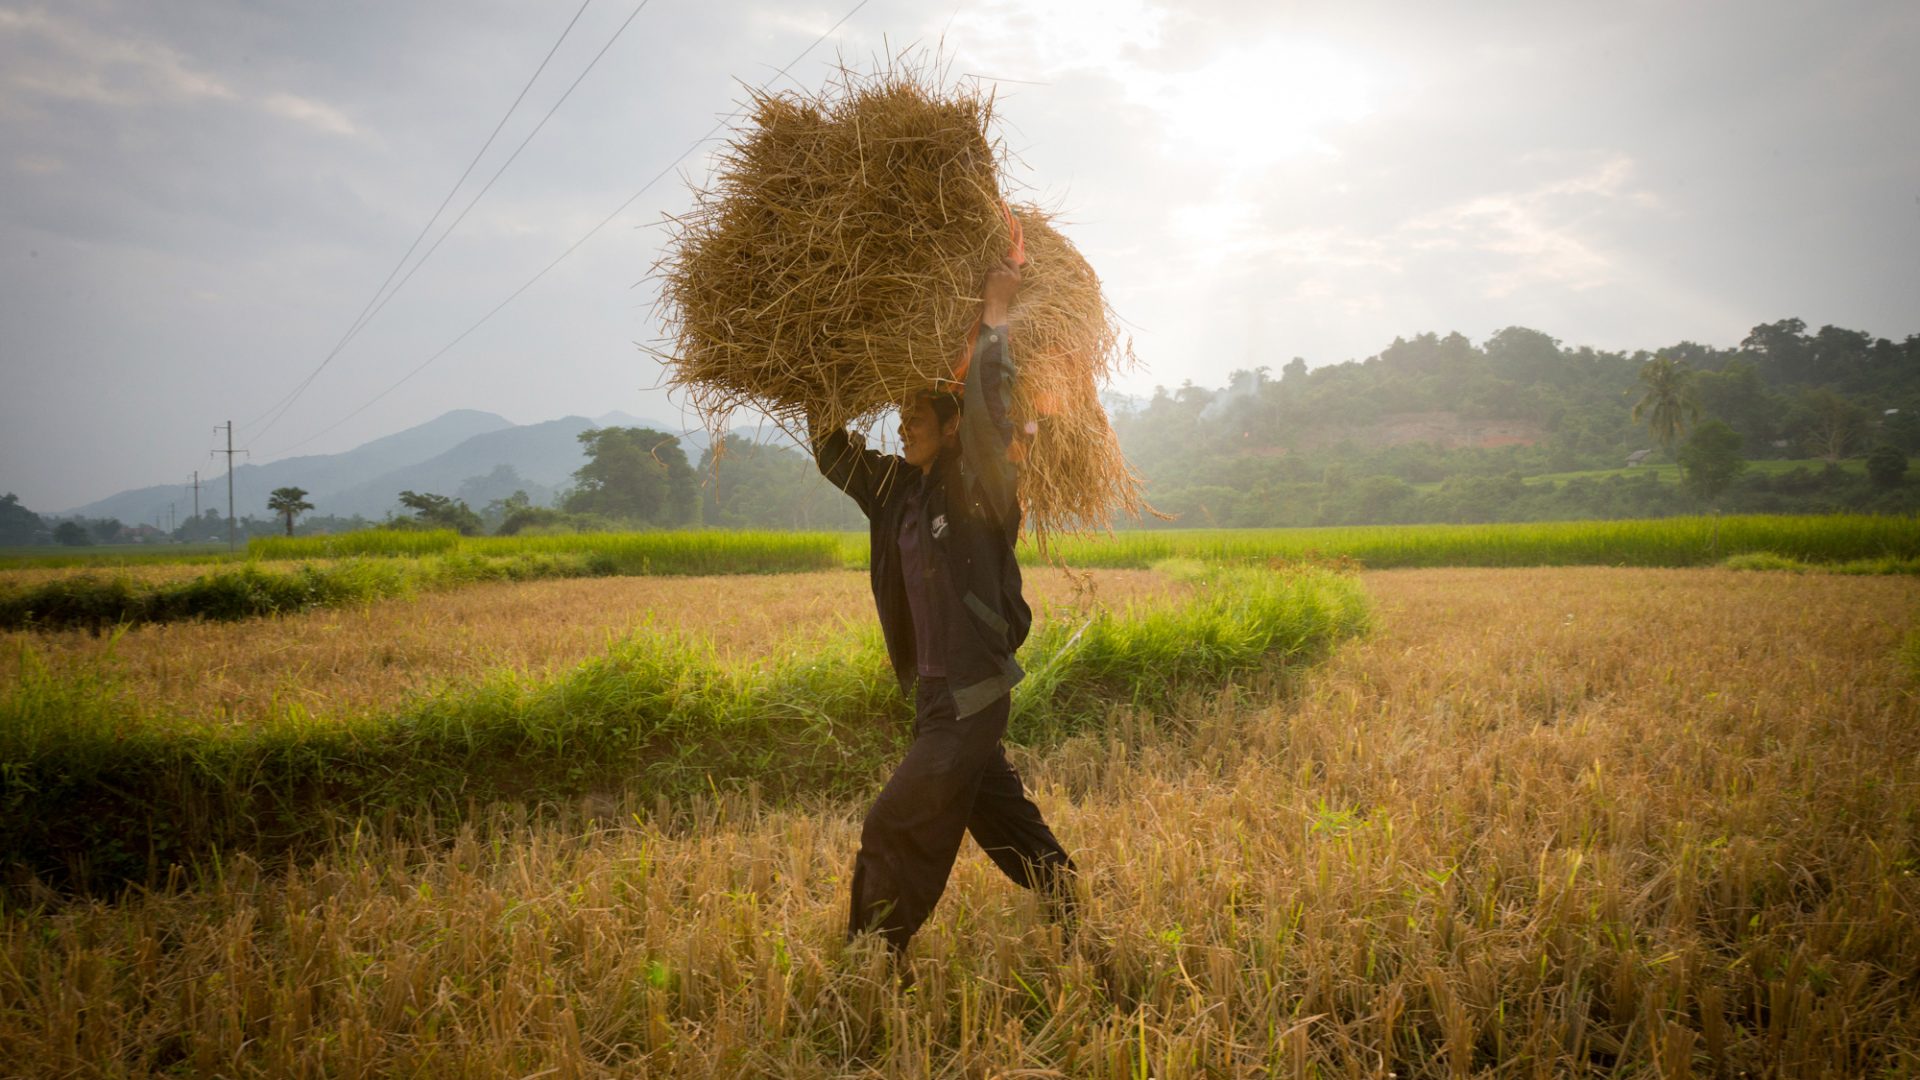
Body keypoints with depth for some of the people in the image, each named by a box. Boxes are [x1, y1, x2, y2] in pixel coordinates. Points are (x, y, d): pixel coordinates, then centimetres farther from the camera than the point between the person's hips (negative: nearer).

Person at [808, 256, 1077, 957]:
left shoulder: (976, 491, -13)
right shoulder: (899, 489, 7)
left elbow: (990, 409, -28)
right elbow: (831, 451, 18)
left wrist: (994, 313, -20)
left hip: (971, 697, -9)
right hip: (936, 694, 9)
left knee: (894, 830, -5)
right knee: (1001, 818, 21)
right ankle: (1073, 911, 37)